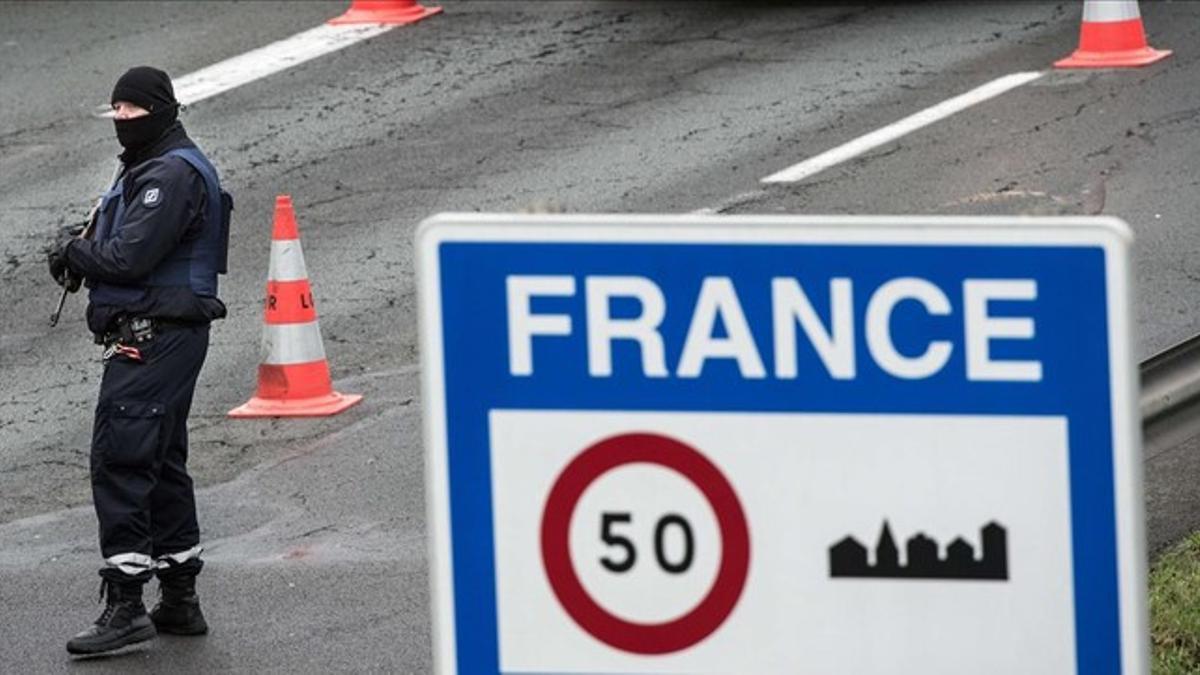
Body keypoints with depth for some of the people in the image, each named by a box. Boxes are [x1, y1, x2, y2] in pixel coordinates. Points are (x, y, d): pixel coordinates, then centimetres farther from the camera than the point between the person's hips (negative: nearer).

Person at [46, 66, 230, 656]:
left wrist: (72, 250, -6)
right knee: (161, 464, 15)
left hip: (152, 337, -11)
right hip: (159, 335, 11)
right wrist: (82, 253, 0)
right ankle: (179, 601, 22)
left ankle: (125, 606, -15)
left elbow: (129, 259, -23)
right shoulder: (149, 168, 19)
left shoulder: (173, 176, -16)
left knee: (119, 461, -13)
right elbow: (129, 250, 19)